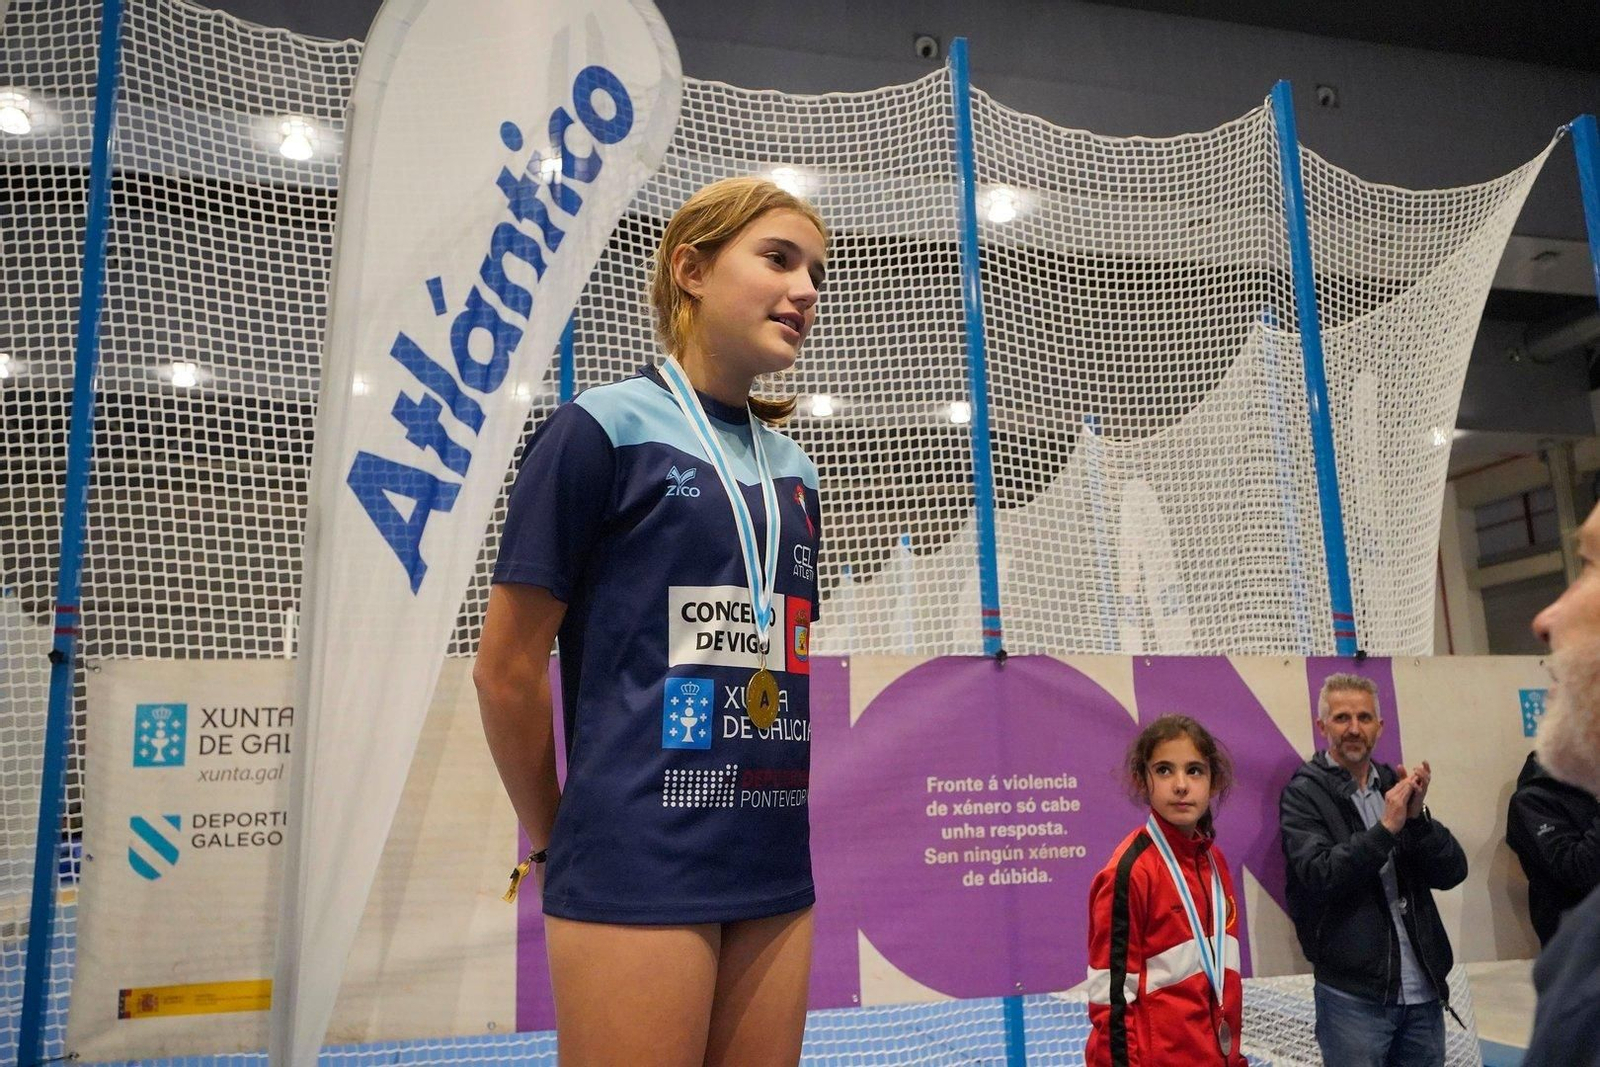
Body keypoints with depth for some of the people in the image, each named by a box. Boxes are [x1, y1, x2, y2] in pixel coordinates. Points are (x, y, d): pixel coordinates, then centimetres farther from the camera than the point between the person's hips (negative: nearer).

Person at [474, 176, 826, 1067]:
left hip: (776, 865, 6)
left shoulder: (793, 471, 11)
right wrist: (557, 841, 3)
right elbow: (507, 669, -6)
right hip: (638, 868, -6)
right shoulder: (602, 429, -7)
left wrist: (774, 821, 15)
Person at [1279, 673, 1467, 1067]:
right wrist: (1386, 827, -22)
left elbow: (1453, 871, 3)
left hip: (1424, 989, 5)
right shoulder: (1304, 793, -6)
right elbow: (1319, 876, -18)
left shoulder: (1396, 785, 8)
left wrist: (1417, 816, -13)